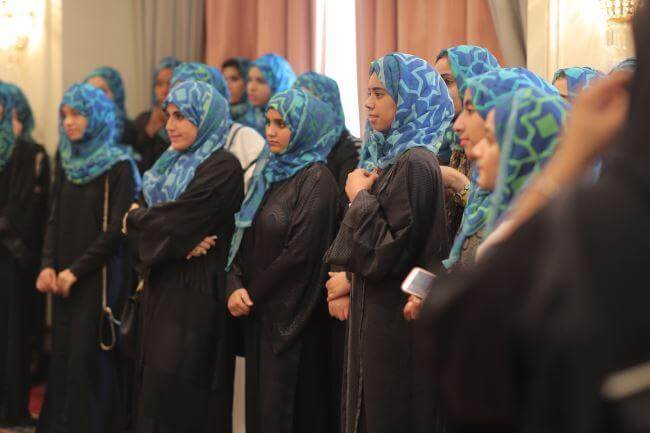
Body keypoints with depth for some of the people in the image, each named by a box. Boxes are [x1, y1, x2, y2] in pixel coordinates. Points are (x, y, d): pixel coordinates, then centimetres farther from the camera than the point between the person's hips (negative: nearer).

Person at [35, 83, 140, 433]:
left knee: (89, 360, -6)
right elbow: (54, 220, 12)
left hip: (99, 279, -6)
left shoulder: (119, 166, -8)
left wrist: (75, 271, -12)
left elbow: (116, 230, -12)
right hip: (64, 278, 6)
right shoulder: (67, 164, 11)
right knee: (63, 356, 6)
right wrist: (48, 265, -2)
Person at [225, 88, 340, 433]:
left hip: (292, 317, -7)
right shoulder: (267, 174, 14)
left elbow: (301, 253, -18)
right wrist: (234, 287, -6)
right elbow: (242, 237, 10)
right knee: (259, 403, 11)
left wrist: (253, 293, -10)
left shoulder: (316, 180, -11)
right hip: (258, 314, 7)